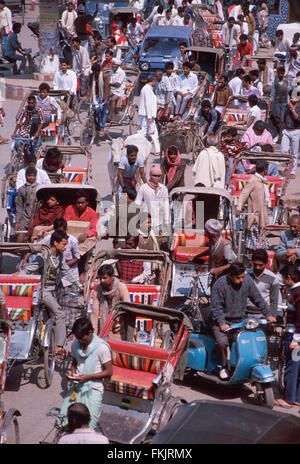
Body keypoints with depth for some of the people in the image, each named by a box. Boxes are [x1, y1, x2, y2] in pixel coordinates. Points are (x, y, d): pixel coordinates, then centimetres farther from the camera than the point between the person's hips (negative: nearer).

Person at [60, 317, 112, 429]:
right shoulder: (75, 344, 5)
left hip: (94, 389, -5)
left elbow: (109, 372, -9)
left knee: (88, 427, -14)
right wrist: (72, 371, 0)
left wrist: (87, 377, -17)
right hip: (77, 386, 5)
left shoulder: (101, 348, -13)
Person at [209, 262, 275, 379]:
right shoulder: (220, 284, -16)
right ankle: (223, 366, -3)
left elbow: (258, 299, 8)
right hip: (221, 321, -4)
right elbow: (215, 307, -15)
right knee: (222, 342, -27)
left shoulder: (247, 281, -2)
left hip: (239, 320, 4)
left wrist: (268, 314, 1)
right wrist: (221, 323, -25)